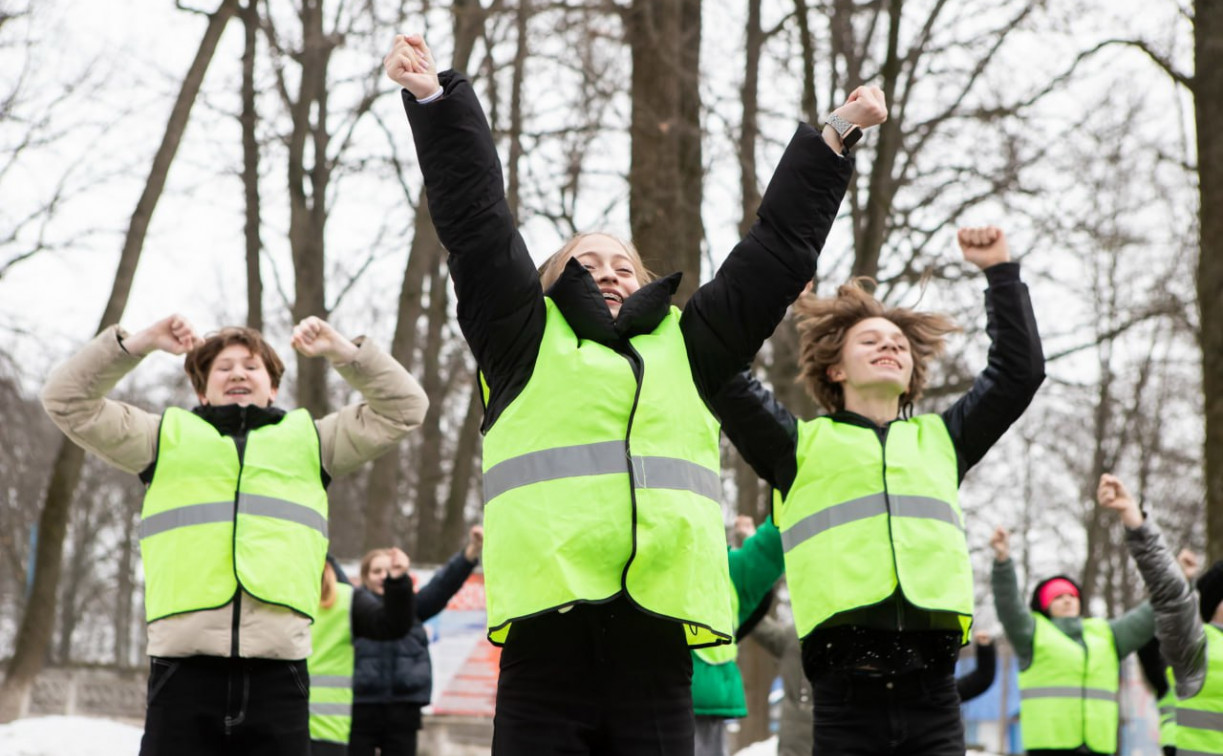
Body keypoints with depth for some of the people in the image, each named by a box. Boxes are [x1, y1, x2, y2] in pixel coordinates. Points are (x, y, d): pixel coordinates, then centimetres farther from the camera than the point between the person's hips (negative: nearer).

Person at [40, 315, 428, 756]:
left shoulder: (309, 440, 24)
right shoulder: (166, 438, 21)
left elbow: (403, 408, 21)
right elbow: (67, 400, 16)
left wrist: (342, 351, 9)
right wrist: (139, 343, 6)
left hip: (278, 666, 1)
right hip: (184, 666, -1)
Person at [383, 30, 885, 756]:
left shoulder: (687, 348, 22)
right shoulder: (527, 342, 17)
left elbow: (780, 247, 26)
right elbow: (476, 221, 10)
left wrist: (834, 138, 29)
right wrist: (435, 98, 4)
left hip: (654, 638, 2)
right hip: (549, 629, -2)